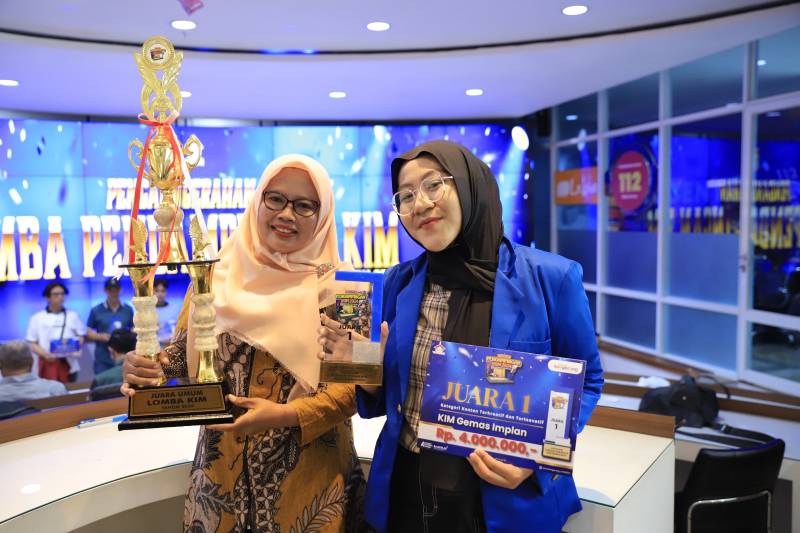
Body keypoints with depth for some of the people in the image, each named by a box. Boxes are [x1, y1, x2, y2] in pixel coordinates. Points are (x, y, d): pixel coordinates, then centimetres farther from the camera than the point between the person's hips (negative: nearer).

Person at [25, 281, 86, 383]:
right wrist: (45, 354, -14)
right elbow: (32, 343, 3)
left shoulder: (72, 315, 11)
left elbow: (81, 336, 13)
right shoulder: (37, 318, 6)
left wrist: (74, 345, -9)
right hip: (46, 365, -2)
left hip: (68, 365, 2)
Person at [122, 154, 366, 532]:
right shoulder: (217, 275, -1)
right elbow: (184, 351, 5)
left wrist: (289, 415, -22)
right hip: (224, 466, 3)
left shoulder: (337, 288, -9)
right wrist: (148, 367, -15)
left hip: (309, 472, -2)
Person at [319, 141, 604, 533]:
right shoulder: (399, 283, -2)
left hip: (509, 500, -3)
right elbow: (388, 396, 7)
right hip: (406, 493, 3)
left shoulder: (550, 278, -12)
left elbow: (583, 382, -1)